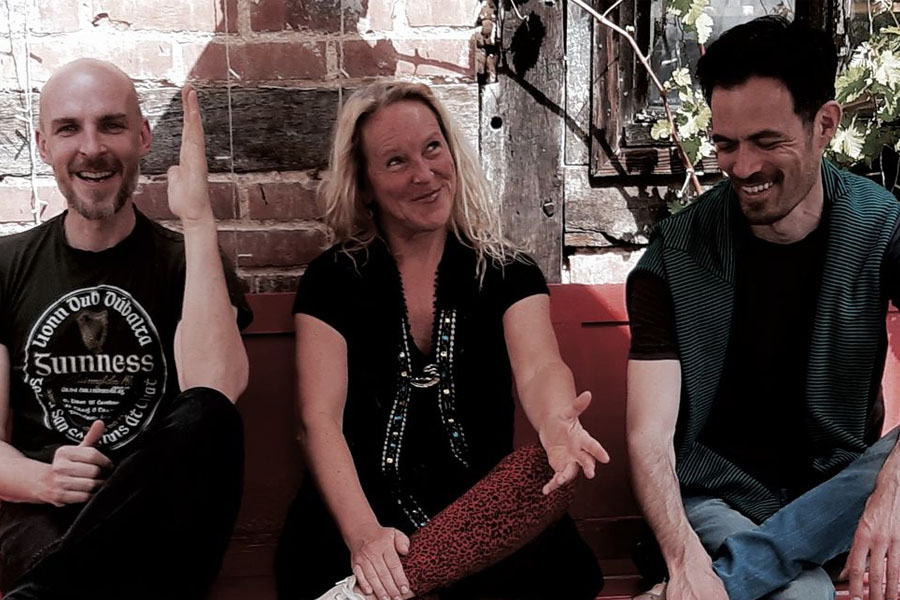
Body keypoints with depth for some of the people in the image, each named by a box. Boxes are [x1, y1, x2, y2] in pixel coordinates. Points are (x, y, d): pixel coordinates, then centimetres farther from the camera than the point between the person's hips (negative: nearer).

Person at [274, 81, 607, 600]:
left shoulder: (508, 273, 6)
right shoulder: (333, 281, 3)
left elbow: (539, 367, -12)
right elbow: (320, 419, -7)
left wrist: (557, 423, -39)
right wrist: (364, 533, -26)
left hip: (482, 512, 3)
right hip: (366, 509, -2)